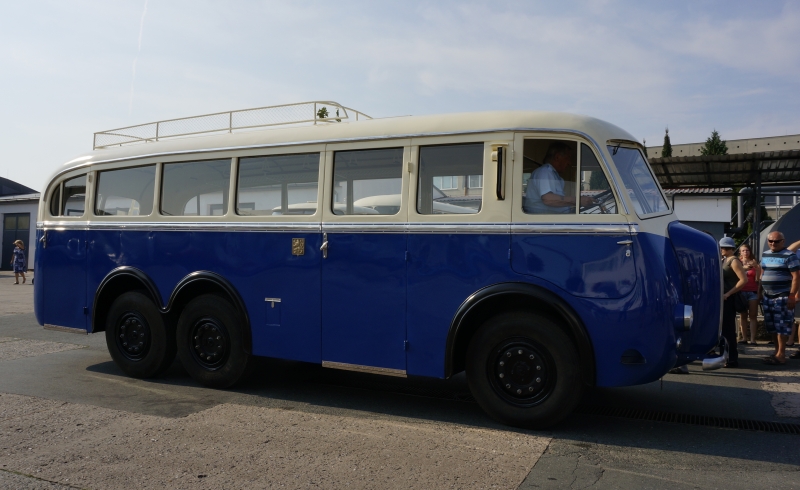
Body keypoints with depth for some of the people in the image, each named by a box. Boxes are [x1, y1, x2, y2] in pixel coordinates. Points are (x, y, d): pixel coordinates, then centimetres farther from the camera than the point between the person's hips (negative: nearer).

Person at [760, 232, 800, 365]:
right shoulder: (765, 255, 14)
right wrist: (760, 292, 18)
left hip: (782, 297, -7)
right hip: (767, 296, 7)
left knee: (782, 326, -6)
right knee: (772, 326, 12)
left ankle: (781, 355, -2)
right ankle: (777, 352, 21)